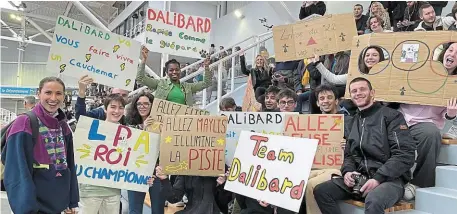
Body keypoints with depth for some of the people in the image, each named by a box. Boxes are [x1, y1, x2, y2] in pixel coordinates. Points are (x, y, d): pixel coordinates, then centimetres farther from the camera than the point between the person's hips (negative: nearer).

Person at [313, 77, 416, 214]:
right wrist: (347, 171, -3)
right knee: (320, 191, -11)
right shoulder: (353, 123, 18)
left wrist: (378, 179, -20)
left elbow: (405, 154, -11)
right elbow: (349, 155, 21)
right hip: (360, 178, 6)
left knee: (373, 201, -39)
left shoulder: (391, 116, -2)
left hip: (390, 179, -6)